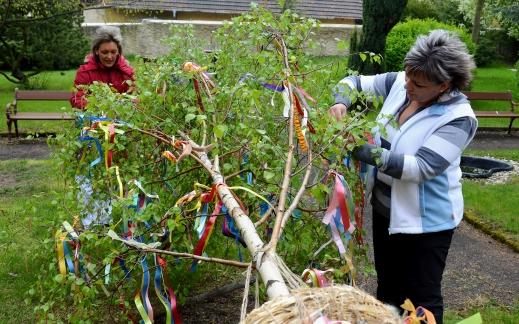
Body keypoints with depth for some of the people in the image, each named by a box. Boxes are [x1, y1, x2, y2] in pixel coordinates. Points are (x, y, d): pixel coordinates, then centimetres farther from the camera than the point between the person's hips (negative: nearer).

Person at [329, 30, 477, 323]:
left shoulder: (458, 118, -23)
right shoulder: (399, 83, -6)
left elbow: (421, 167, -31)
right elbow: (354, 83, 4)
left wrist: (365, 151, -35)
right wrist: (341, 104, -19)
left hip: (426, 220, -6)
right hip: (386, 208, 6)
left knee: (422, 298, 8)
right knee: (388, 287, 24)